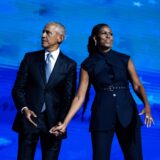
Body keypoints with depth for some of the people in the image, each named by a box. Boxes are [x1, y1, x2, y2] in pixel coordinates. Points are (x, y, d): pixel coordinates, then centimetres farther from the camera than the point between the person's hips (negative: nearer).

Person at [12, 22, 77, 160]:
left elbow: (69, 96, 2)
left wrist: (61, 122, -10)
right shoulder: (30, 58, 8)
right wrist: (24, 109, -10)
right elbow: (18, 88, 7)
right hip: (29, 117, 1)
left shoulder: (69, 65, 4)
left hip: (53, 121, -1)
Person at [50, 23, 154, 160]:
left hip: (127, 112, 1)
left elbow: (137, 85, 4)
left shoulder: (125, 59, 8)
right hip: (102, 115, -1)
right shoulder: (88, 64, 4)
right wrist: (65, 123, -6)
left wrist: (147, 105, -15)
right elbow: (80, 97, 1)